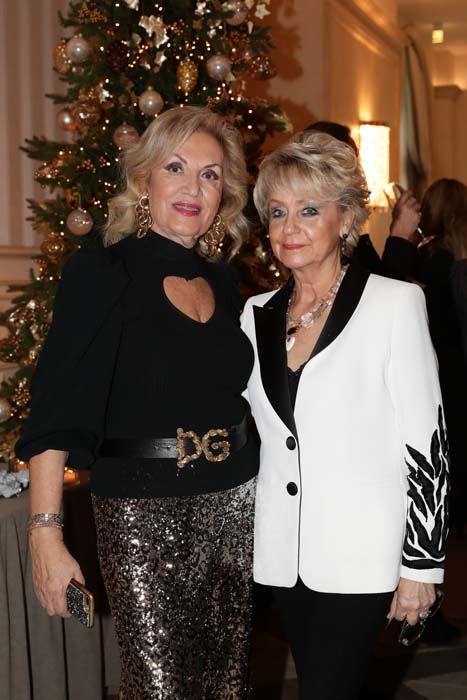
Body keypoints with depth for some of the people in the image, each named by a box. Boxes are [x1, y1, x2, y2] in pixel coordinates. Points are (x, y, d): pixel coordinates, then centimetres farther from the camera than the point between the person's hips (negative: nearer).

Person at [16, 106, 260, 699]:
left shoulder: (223, 282, 11)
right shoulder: (101, 275, -8)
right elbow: (56, 415, -15)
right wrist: (45, 533, -22)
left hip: (235, 508, 6)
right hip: (143, 514, -6)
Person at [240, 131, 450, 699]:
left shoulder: (394, 304, -8)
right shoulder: (257, 315, 7)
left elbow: (426, 442, -9)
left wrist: (422, 564, -10)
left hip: (360, 552, -5)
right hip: (283, 550, 5)